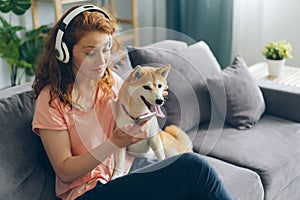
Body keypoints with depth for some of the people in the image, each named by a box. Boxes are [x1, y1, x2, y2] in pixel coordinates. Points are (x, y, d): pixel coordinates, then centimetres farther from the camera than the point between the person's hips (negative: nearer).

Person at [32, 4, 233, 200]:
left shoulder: (112, 81, 3)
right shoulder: (51, 100, -12)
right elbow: (65, 172, -13)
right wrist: (114, 143, -25)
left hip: (128, 168, 6)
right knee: (194, 167, -23)